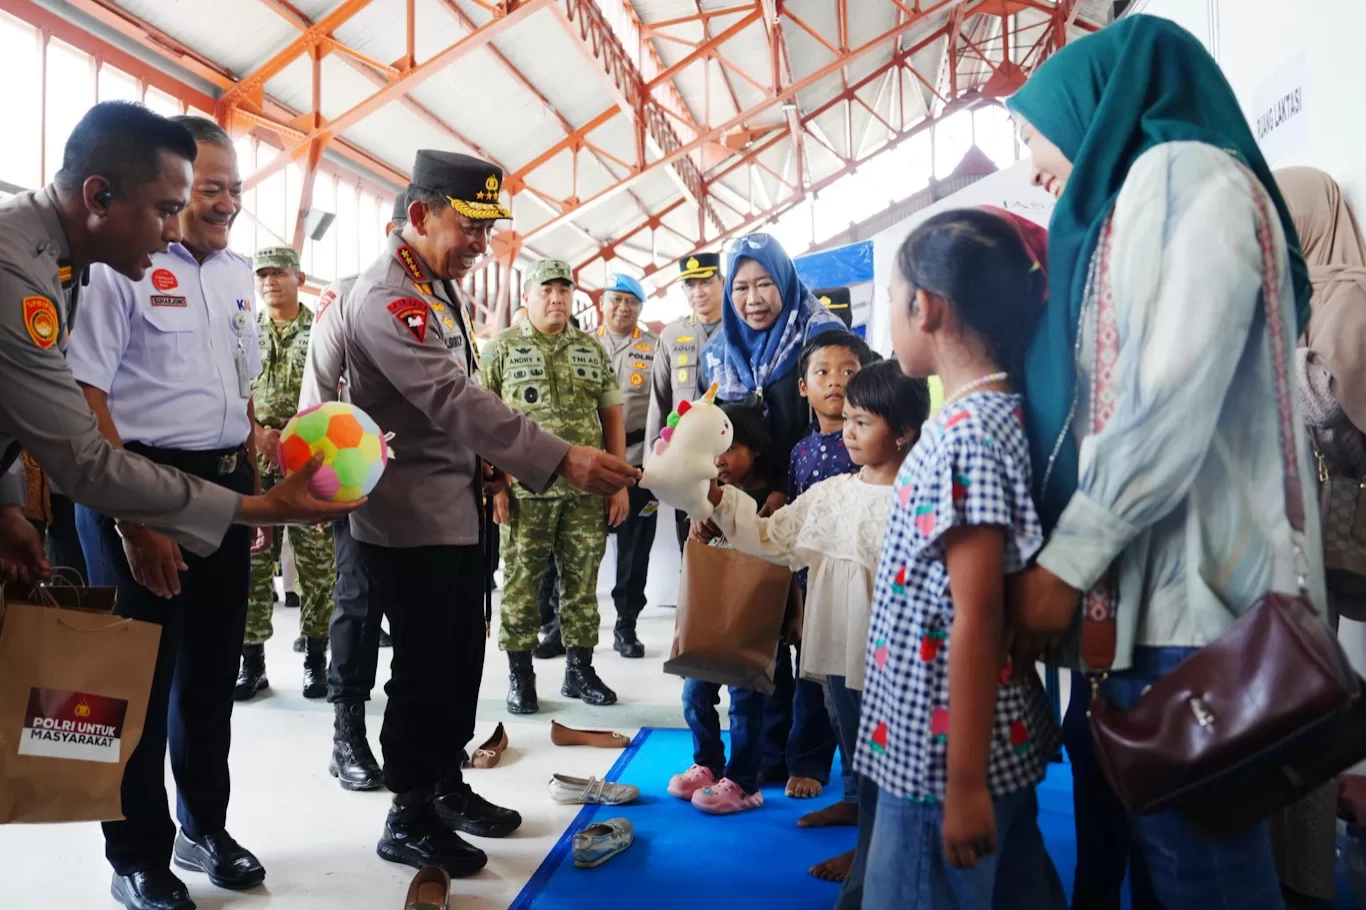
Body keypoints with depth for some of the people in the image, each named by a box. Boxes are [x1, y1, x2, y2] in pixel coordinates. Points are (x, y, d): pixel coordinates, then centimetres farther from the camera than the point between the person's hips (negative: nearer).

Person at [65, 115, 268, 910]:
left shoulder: (237, 274, 11)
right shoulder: (119, 264, -11)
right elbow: (81, 398, -16)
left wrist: (254, 493, 13)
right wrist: (132, 517, -19)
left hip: (225, 485, 7)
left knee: (214, 666, 16)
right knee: (140, 671, 6)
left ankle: (205, 824, 35)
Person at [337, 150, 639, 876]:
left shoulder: (439, 285, 12)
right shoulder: (385, 296, -19)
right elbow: (453, 399, -30)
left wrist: (483, 463, 5)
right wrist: (564, 460, -35)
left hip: (456, 508, 9)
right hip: (410, 517, -9)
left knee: (462, 655, 16)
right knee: (423, 665, 2)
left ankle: (447, 784, 33)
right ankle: (409, 818, 19)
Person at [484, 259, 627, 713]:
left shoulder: (593, 350, 11)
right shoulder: (502, 348, 2)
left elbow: (613, 417, 10)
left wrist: (620, 483, 4)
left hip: (588, 490, 3)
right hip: (526, 490, -2)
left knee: (582, 582, 8)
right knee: (522, 584, 4)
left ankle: (580, 668, 21)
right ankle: (519, 674, 16)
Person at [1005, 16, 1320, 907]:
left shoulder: (1185, 176, -5)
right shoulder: (1131, 199, 22)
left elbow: (1176, 402, -18)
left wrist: (1063, 561, -16)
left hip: (1183, 580, -9)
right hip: (1132, 580, 9)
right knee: (1113, 828, 15)